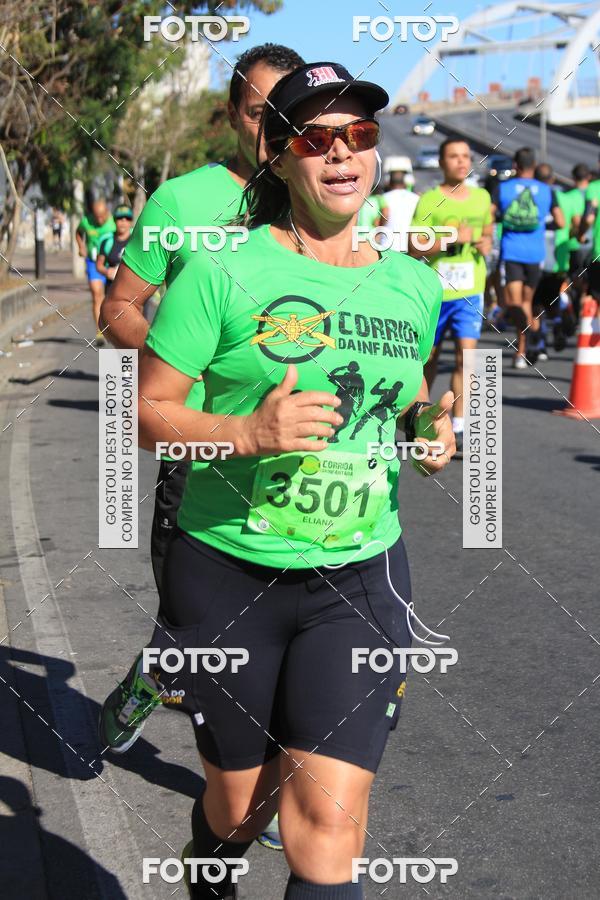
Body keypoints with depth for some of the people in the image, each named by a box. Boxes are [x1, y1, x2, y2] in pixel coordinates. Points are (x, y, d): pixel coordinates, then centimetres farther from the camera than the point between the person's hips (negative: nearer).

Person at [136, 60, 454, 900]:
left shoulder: (414, 285, 5)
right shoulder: (224, 272, -9)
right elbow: (148, 413, -8)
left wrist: (427, 421, 0)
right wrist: (251, 432, -25)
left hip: (358, 579, 2)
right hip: (228, 576, -2)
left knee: (328, 828, -10)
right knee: (238, 806, 14)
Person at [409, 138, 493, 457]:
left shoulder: (482, 197, 10)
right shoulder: (429, 200, -5)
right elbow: (415, 248, -9)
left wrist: (486, 243, 4)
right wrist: (451, 238, -20)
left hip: (470, 290, 2)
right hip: (435, 289, -2)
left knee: (466, 354, -11)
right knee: (429, 356, 12)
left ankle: (458, 431, -9)